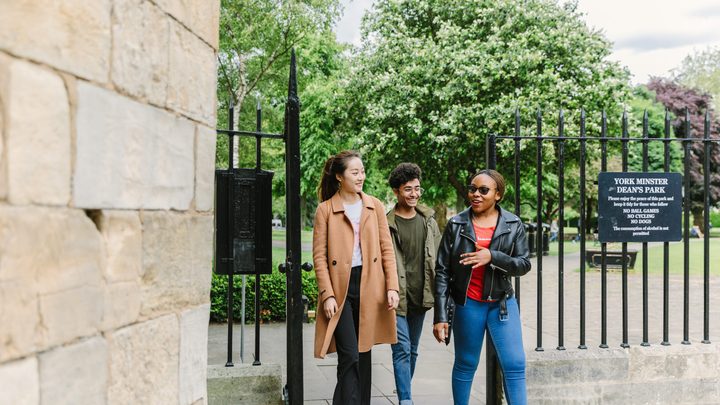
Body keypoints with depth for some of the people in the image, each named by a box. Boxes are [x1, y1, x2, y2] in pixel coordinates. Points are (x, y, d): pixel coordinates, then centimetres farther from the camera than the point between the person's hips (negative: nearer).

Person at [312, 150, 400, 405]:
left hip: (370, 286, 3)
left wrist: (392, 287, -1)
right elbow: (319, 255, -3)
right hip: (340, 288, -3)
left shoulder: (375, 206, 9)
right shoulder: (325, 209, 0)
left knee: (364, 354, 12)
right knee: (349, 356, -9)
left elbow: (387, 249, 7)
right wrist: (327, 294, -11)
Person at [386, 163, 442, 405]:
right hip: (396, 297, -5)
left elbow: (438, 257, 12)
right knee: (402, 349, -9)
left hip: (420, 296, 5)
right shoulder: (387, 224, -8)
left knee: (412, 350, 16)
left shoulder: (428, 220, 7)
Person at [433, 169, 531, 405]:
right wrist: (440, 316, -7)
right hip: (468, 305, -1)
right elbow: (442, 272, -2)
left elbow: (524, 265, -4)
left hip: (502, 304, 1)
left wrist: (492, 257, -22)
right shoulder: (456, 224, -2)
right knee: (465, 365, 9)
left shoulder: (513, 225, 1)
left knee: (515, 365, -1)